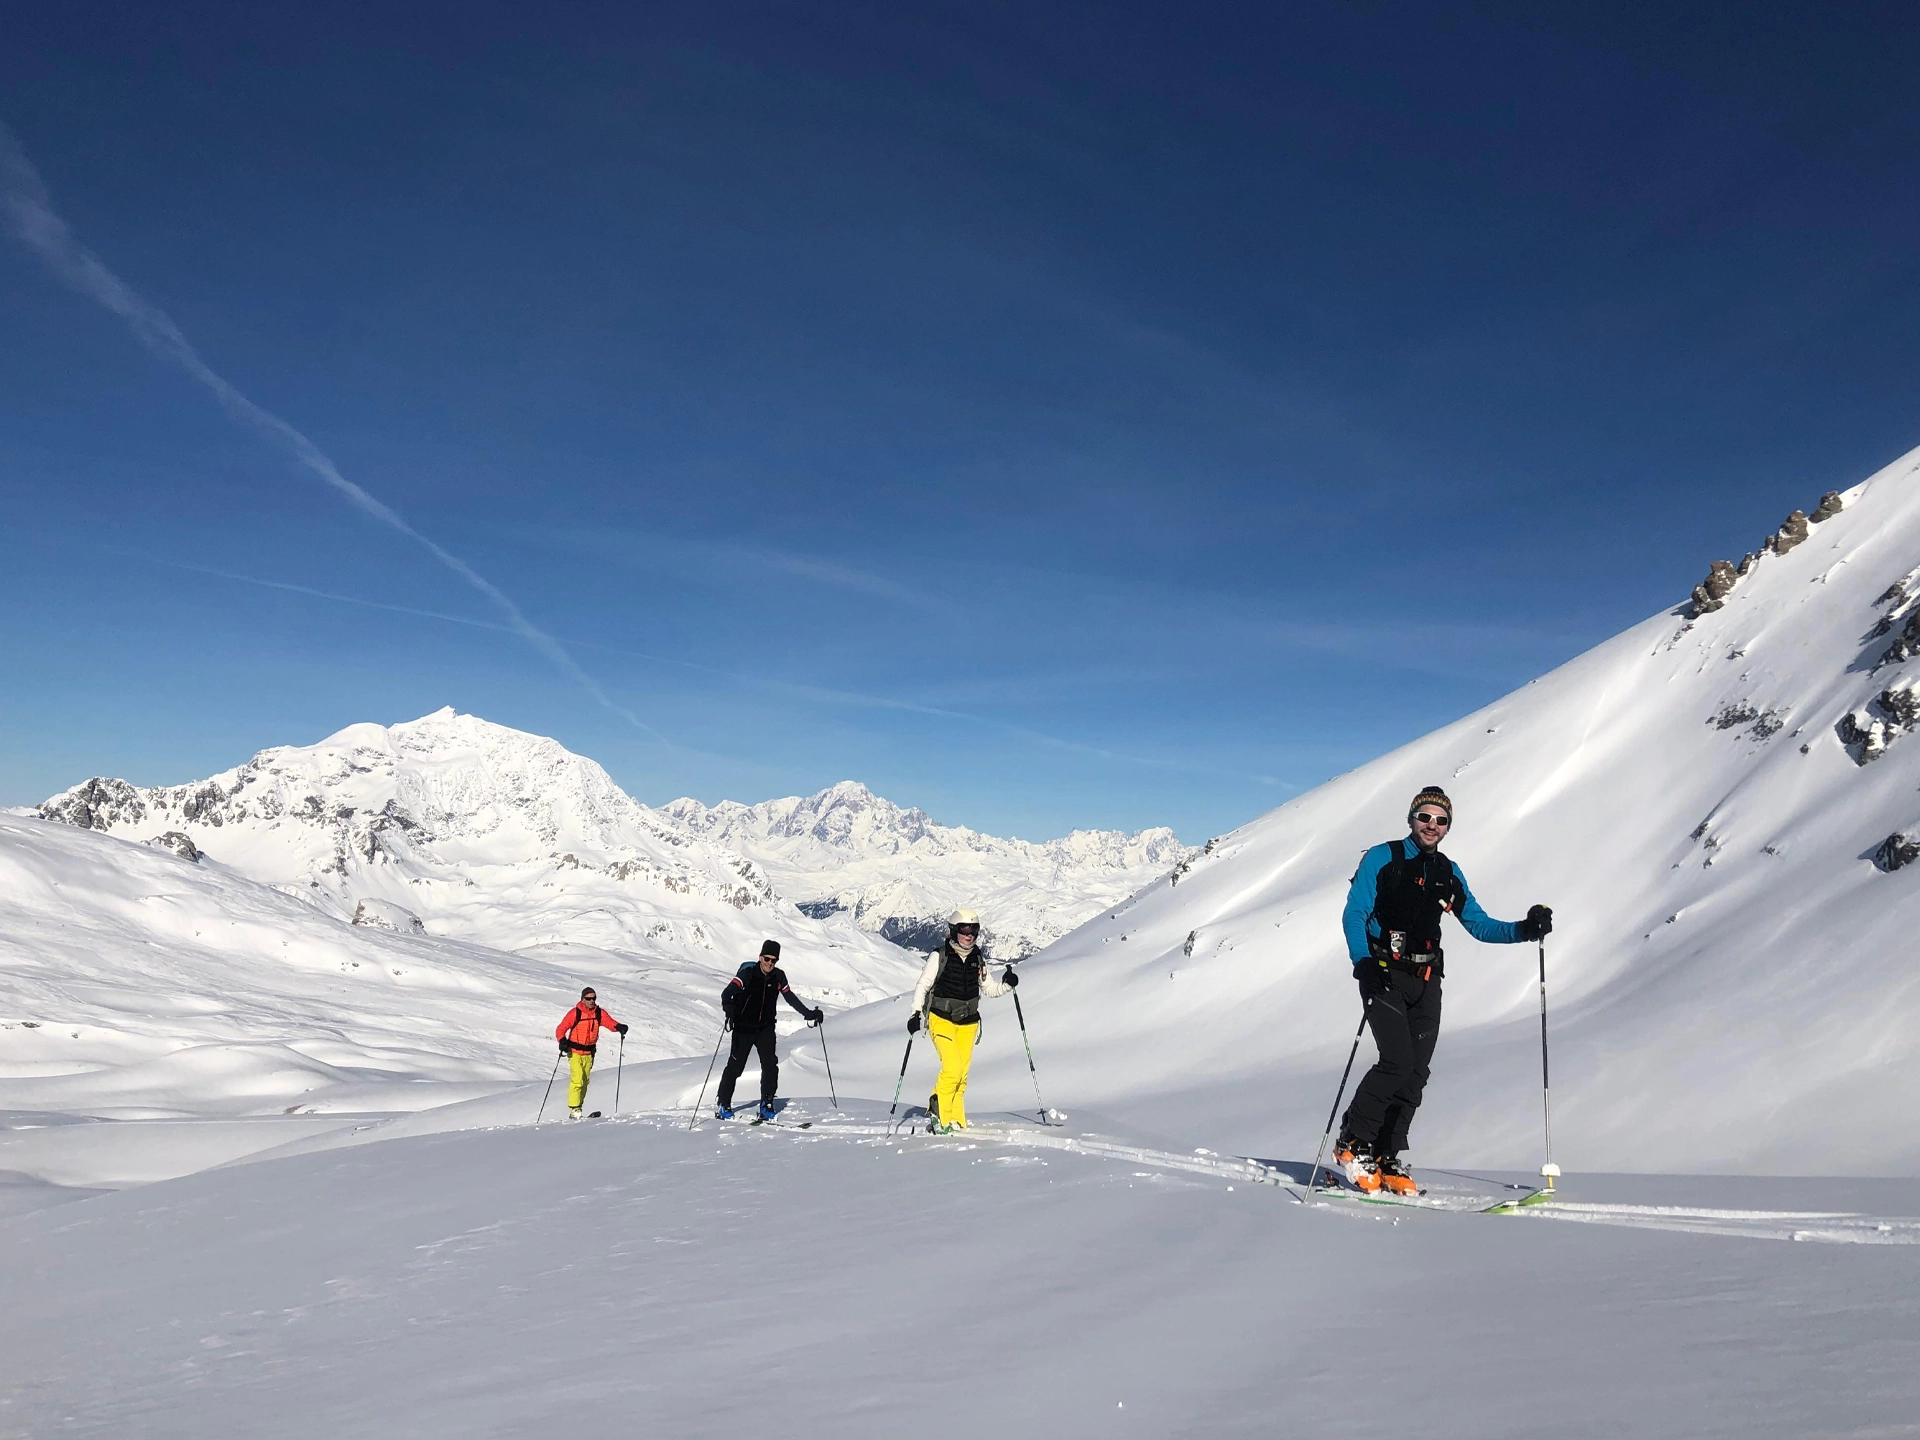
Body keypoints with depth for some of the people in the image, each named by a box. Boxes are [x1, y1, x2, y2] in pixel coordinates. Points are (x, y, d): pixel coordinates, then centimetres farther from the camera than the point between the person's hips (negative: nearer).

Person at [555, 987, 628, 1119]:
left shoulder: (599, 1013, 0)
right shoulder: (575, 1013, -11)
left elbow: (610, 1022, -9)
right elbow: (561, 1029, -11)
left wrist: (619, 1027, -30)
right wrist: (562, 1041, -29)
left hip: (589, 1053, 5)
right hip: (575, 1052, -5)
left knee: (585, 1081, 10)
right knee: (577, 1080, -16)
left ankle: (577, 1108, 20)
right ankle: (574, 1110, -11)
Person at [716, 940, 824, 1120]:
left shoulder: (778, 976, -3)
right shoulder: (748, 972, -17)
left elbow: (790, 997, 11)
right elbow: (727, 992, -27)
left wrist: (809, 1013, 9)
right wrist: (728, 1007, -48)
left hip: (766, 1029, 3)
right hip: (744, 1029, -3)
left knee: (770, 1065, -10)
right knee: (735, 1066, 0)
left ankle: (766, 1105, 1)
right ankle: (724, 1105, 15)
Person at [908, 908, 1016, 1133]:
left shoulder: (978, 959, 5)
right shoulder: (939, 956, -8)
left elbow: (988, 988, 11)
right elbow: (923, 986, -4)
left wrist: (1007, 985, -7)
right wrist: (916, 1013, -13)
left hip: (968, 1023, 4)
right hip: (942, 1019, -4)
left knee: (962, 1075, 5)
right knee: (952, 1068, -19)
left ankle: (956, 1123, 13)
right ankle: (938, 1113, -1)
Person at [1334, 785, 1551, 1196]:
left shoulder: (1449, 874, 14)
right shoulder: (1381, 859, -2)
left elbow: (1479, 924, 14)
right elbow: (1353, 914, -9)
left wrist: (1524, 930, -3)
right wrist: (1364, 962, -24)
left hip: (1426, 981, 5)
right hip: (1384, 974, -5)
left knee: (1416, 1073, 1)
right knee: (1397, 1061, -18)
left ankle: (1386, 1159, 11)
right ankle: (1352, 1144, -4)